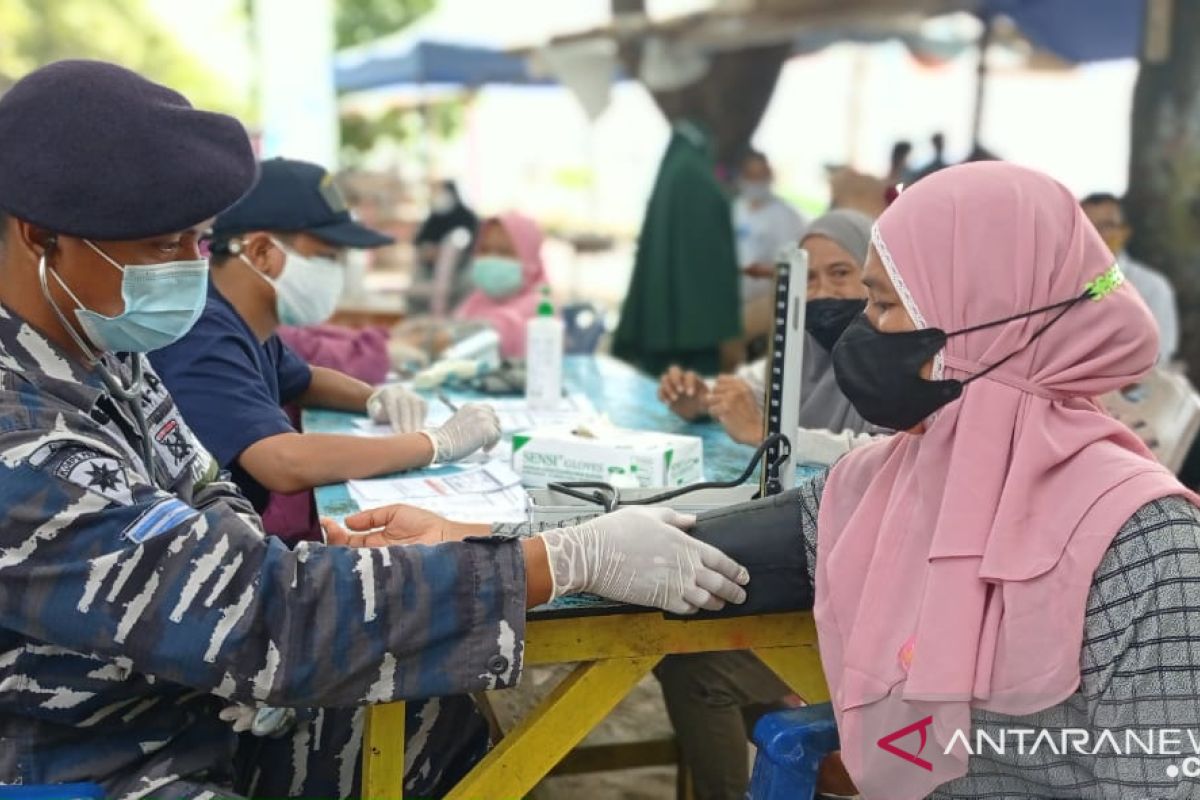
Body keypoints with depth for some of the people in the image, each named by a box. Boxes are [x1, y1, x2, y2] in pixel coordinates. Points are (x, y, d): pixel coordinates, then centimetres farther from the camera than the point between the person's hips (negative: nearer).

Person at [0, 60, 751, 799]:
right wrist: (572, 559, -33)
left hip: (196, 704, 8)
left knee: (451, 723, 12)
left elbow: (211, 522, 4)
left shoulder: (98, 348, -2)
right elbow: (268, 614, -35)